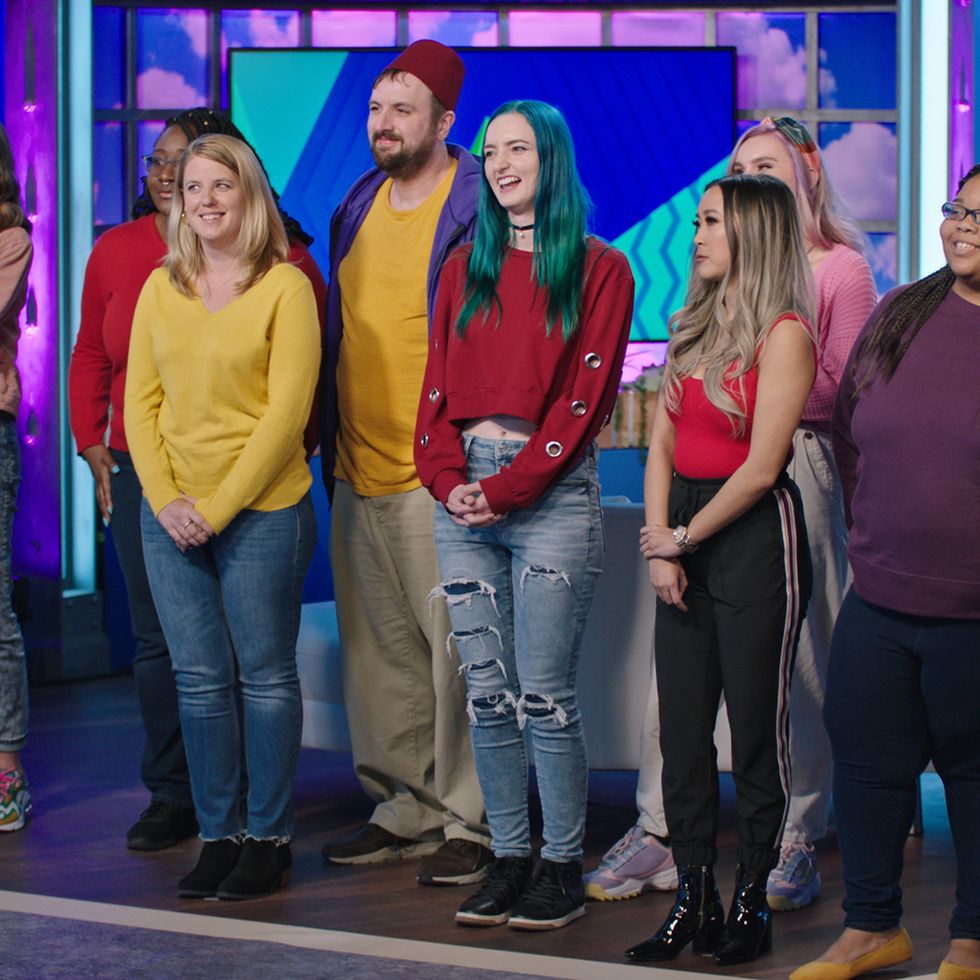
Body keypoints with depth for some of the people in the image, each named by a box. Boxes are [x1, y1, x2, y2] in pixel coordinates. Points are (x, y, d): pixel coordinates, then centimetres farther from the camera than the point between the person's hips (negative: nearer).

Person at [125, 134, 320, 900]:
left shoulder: (285, 287, -6)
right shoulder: (161, 288, 9)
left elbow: (287, 410, -11)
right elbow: (141, 401, 8)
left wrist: (219, 505, -13)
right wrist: (165, 499, -5)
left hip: (262, 513, -4)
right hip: (171, 517, 5)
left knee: (265, 677, 3)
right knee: (200, 680, 7)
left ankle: (270, 839, 12)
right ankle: (219, 836, 16)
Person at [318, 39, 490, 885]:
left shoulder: (478, 210, -8)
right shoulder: (359, 206, 15)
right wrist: (331, 445, 18)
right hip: (357, 472, 8)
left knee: (455, 646, -4)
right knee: (380, 650, 12)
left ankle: (469, 822, 5)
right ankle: (406, 809, 22)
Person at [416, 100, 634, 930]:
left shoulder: (598, 270, 1)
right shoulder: (466, 267, 16)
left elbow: (586, 395, -6)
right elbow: (439, 384, 11)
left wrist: (509, 486, -13)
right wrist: (449, 477, -6)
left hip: (551, 492, -5)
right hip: (464, 496, 5)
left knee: (543, 693, -6)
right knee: (486, 691, 5)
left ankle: (563, 867, 4)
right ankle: (508, 858, 13)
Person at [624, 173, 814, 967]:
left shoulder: (782, 335, -9)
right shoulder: (694, 328, 13)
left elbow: (760, 466, -14)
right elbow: (662, 442, 10)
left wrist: (683, 538, -8)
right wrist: (658, 542, -1)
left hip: (754, 536, -7)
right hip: (685, 541, 7)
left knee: (755, 731, 1)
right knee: (682, 730, 6)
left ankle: (752, 902, 10)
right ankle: (693, 901, 13)